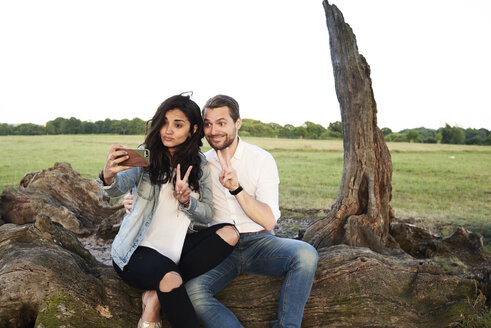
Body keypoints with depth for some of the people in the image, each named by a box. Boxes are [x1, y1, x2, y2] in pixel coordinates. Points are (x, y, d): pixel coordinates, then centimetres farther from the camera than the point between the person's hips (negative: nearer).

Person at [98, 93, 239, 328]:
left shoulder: (200, 166, 6)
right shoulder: (146, 157, -3)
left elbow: (207, 215, 1)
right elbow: (118, 188, -20)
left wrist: (185, 200, -20)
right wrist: (108, 177, -44)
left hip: (175, 248, 5)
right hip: (138, 250, -4)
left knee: (228, 233, -18)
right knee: (170, 279, -36)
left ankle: (156, 297, -19)